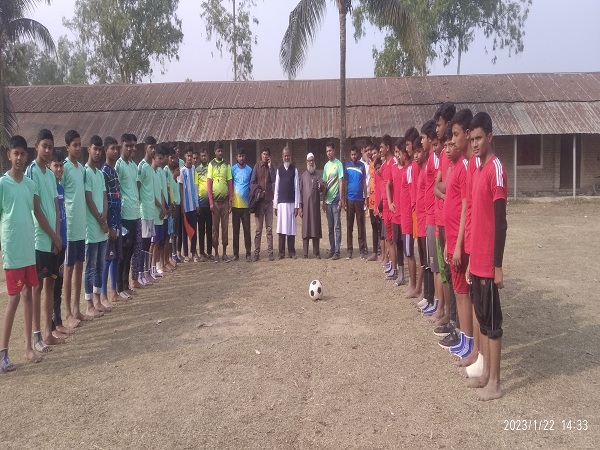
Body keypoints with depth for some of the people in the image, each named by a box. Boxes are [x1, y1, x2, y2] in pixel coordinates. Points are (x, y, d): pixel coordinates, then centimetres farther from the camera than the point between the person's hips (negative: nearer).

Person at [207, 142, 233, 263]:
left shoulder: (227, 165, 8)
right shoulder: (211, 164, 1)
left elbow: (230, 182, 7)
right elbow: (209, 183, -3)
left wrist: (231, 200, 1)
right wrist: (211, 202, -9)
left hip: (225, 200, 2)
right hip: (215, 200, -2)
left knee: (225, 227, 5)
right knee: (215, 228, 3)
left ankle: (225, 253, 13)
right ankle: (216, 253, 11)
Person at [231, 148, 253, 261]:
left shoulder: (249, 170, 5)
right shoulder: (232, 169, 4)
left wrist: (251, 202, 1)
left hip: (246, 205, 0)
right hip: (235, 205, 0)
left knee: (247, 230, 0)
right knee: (235, 230, 5)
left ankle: (248, 254, 6)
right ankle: (236, 253, 12)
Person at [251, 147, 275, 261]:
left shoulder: (271, 168, 10)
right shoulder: (257, 166, 3)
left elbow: (274, 181, -5)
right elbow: (252, 183, 0)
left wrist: (270, 167, -6)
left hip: (269, 201, 2)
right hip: (259, 201, -2)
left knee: (269, 229, 3)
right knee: (258, 229, 1)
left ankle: (270, 252, 6)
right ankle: (256, 253, 5)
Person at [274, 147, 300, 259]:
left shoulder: (294, 169, 4)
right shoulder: (279, 169, 9)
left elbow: (297, 188, 1)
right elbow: (276, 188, 9)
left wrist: (297, 205, -4)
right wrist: (275, 205, 5)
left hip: (291, 203, -1)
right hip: (281, 202, 1)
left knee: (291, 228, 1)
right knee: (281, 228, 2)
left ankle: (291, 251, 9)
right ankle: (281, 252, 6)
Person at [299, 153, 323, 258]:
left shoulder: (317, 175, 11)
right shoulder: (303, 176, 8)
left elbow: (322, 188, 5)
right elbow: (300, 191, 7)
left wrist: (321, 187, -20)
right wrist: (300, 206, 1)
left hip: (315, 205, 1)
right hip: (306, 205, -1)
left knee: (316, 227, 1)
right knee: (305, 228, -1)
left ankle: (316, 252, 6)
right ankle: (305, 253, 3)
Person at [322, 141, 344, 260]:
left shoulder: (338, 164, -5)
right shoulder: (326, 165, 13)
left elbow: (341, 182, -9)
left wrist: (341, 199, -14)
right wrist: (323, 200, 13)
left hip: (336, 199, -6)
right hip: (328, 200, 6)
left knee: (337, 226, -2)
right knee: (330, 227, 11)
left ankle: (337, 251, 1)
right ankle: (331, 249, 18)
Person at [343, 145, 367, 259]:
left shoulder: (362, 165, 4)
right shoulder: (347, 166, 3)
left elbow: (364, 183, 7)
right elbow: (344, 183, 4)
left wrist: (365, 198, 0)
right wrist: (344, 200, 0)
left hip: (359, 199, 0)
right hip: (349, 199, 0)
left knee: (361, 225, 3)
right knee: (349, 225, 5)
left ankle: (362, 250, 8)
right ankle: (349, 249, 11)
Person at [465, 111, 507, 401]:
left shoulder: (496, 169, -13)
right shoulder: (478, 169, 14)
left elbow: (500, 221, -16)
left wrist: (498, 266, -17)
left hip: (489, 262, -9)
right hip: (476, 260, 9)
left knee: (492, 320, 0)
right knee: (481, 317, 15)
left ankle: (494, 383, 11)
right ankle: (486, 373, 27)